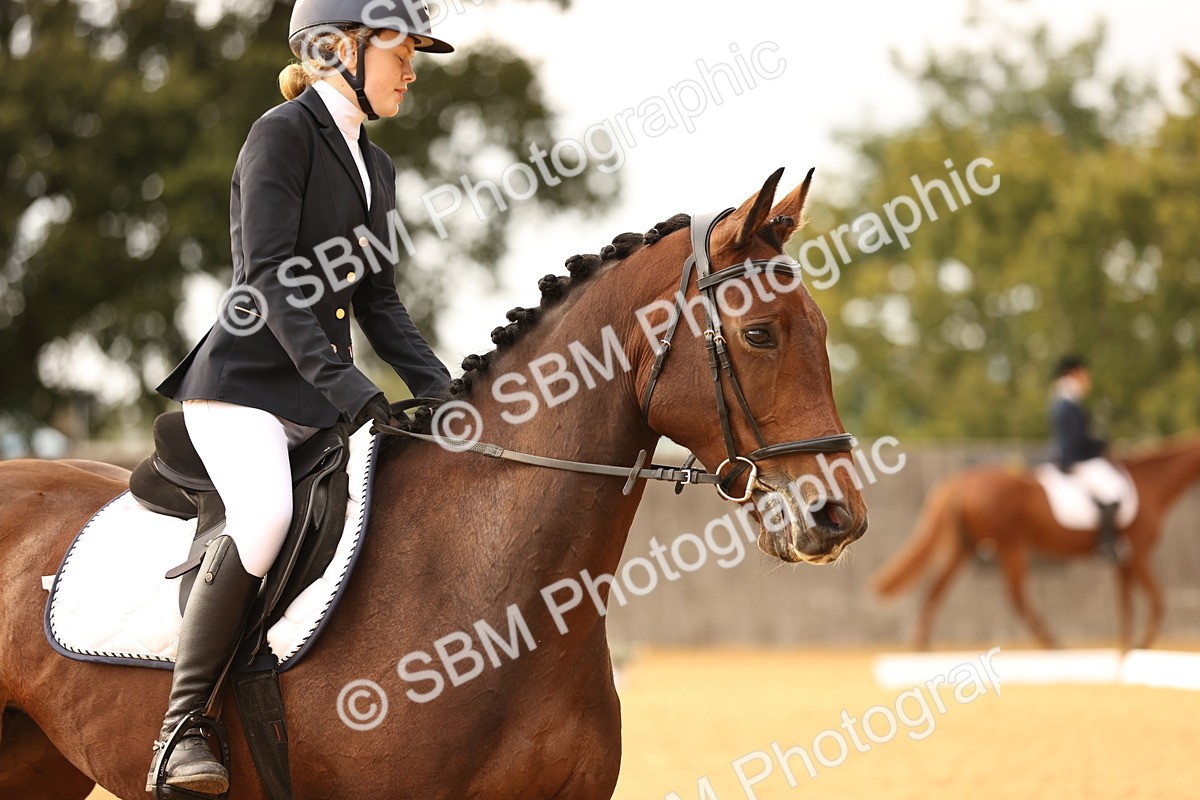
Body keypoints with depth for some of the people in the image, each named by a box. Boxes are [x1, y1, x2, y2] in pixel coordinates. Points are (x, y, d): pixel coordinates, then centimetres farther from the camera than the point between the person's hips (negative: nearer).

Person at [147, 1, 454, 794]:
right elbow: (269, 278, -17)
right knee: (266, 515, -33)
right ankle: (181, 728, -26)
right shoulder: (283, 134, -7)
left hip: (330, 395, 9)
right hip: (245, 383, -9)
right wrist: (337, 378, -26)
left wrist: (441, 391, 4)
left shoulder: (377, 167, 19)